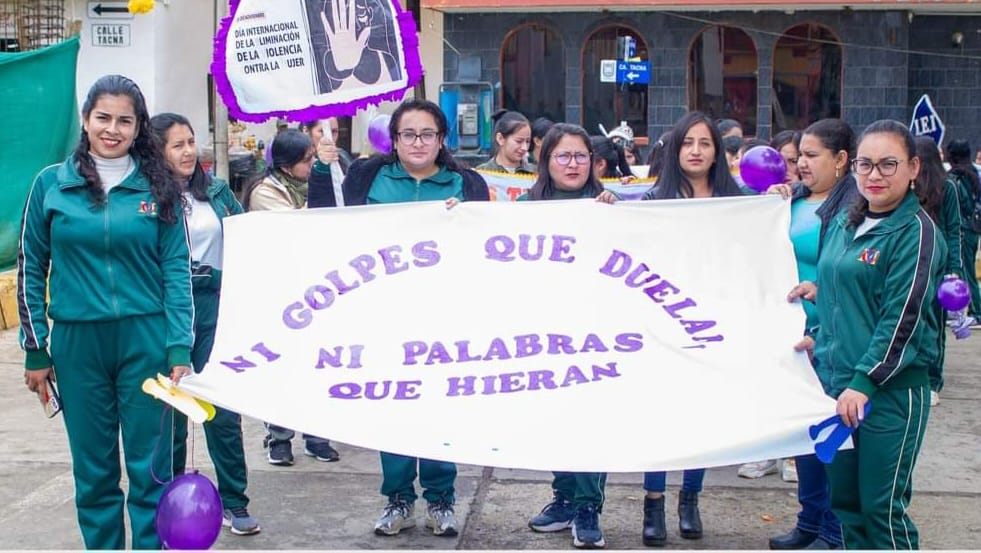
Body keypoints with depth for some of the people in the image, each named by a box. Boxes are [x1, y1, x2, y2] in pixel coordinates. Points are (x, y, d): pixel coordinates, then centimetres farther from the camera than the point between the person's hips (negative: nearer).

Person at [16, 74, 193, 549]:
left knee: (151, 468, 2)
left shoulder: (158, 188, 2)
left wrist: (180, 350, -7)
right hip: (77, 344, 1)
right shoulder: (52, 184, 3)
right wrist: (35, 350, 4)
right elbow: (31, 269, 6)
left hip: (146, 340, -1)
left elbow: (177, 271, 0)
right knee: (93, 471, 9)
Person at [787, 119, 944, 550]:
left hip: (890, 390, -7)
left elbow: (903, 318, -16)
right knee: (845, 499, 13)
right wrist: (821, 332, 12)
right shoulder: (844, 224, 12)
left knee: (883, 507, -2)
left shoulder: (916, 232, -10)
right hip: (835, 382, 7)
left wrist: (864, 382, -21)